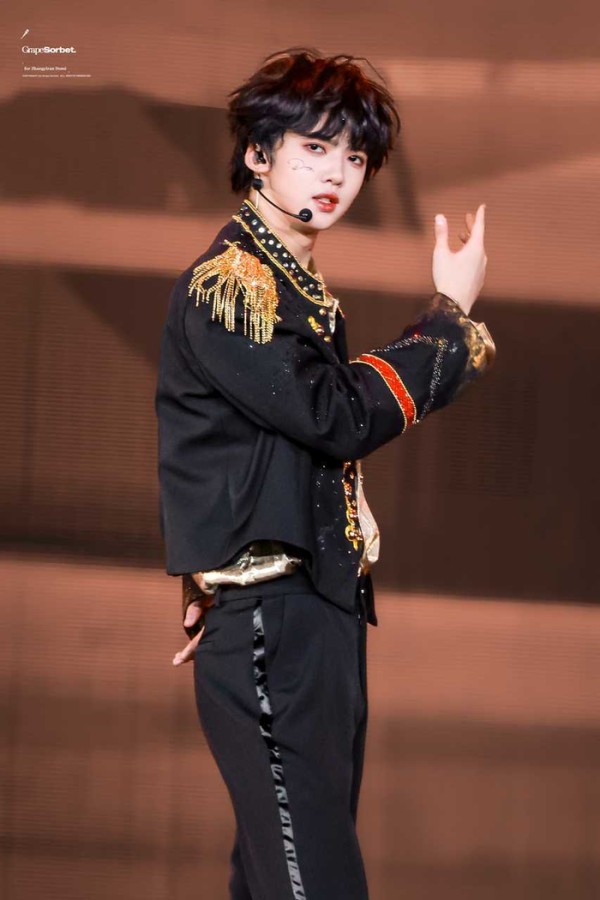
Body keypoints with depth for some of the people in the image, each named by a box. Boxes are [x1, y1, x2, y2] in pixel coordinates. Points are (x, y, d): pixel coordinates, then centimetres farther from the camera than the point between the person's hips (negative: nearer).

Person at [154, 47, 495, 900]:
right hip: (267, 620, -10)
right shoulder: (229, 282, -12)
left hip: (321, 609, 10)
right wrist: (450, 313, -11)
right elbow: (340, 416, -19)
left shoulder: (299, 289, 18)